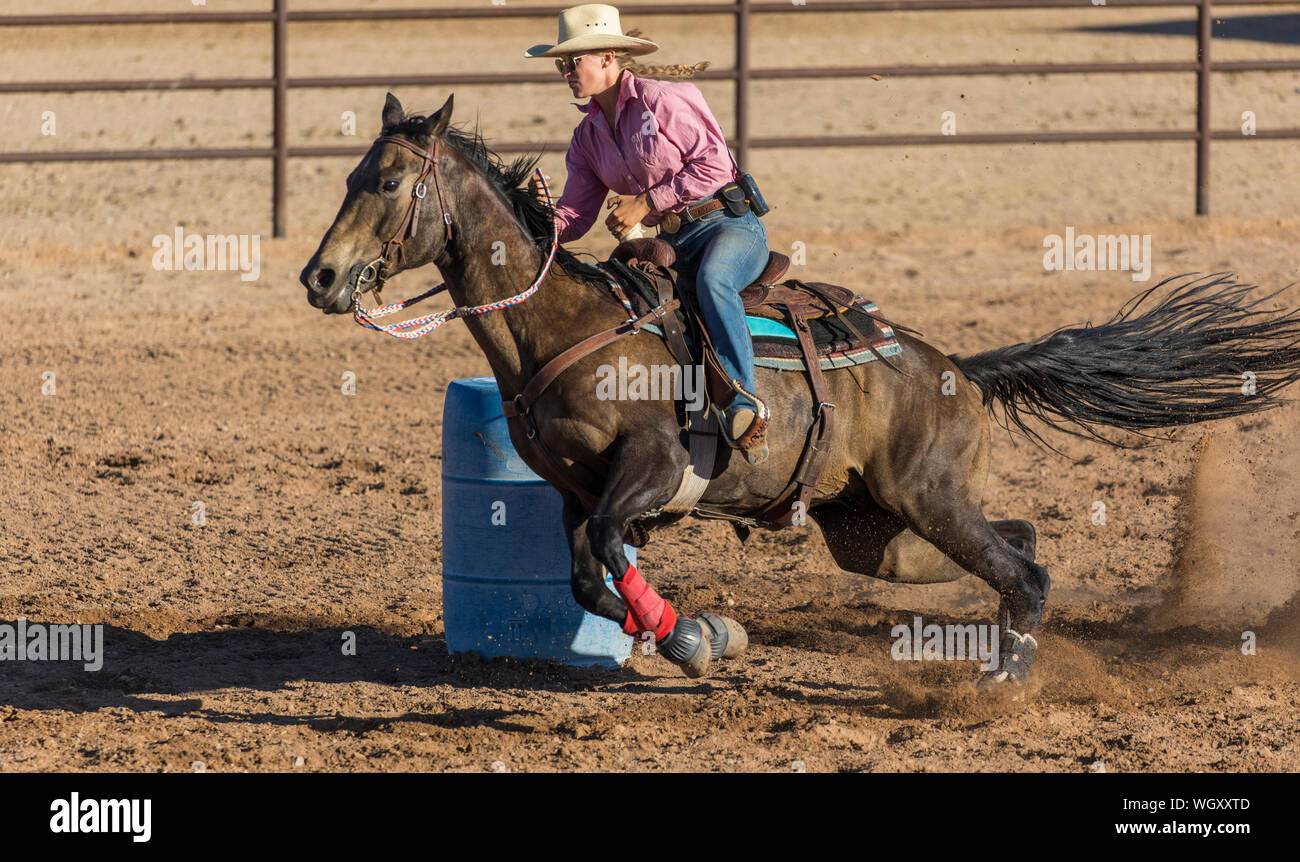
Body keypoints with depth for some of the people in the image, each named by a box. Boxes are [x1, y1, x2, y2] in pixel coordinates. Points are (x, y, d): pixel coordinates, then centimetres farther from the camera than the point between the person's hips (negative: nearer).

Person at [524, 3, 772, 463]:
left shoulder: (664, 98, -9)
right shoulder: (588, 135, 12)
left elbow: (713, 164, -15)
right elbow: (575, 217, 10)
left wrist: (646, 203, -16)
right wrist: (541, 212, -13)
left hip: (730, 224, -8)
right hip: (672, 244, 8)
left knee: (712, 280, -39)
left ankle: (745, 401, -46)